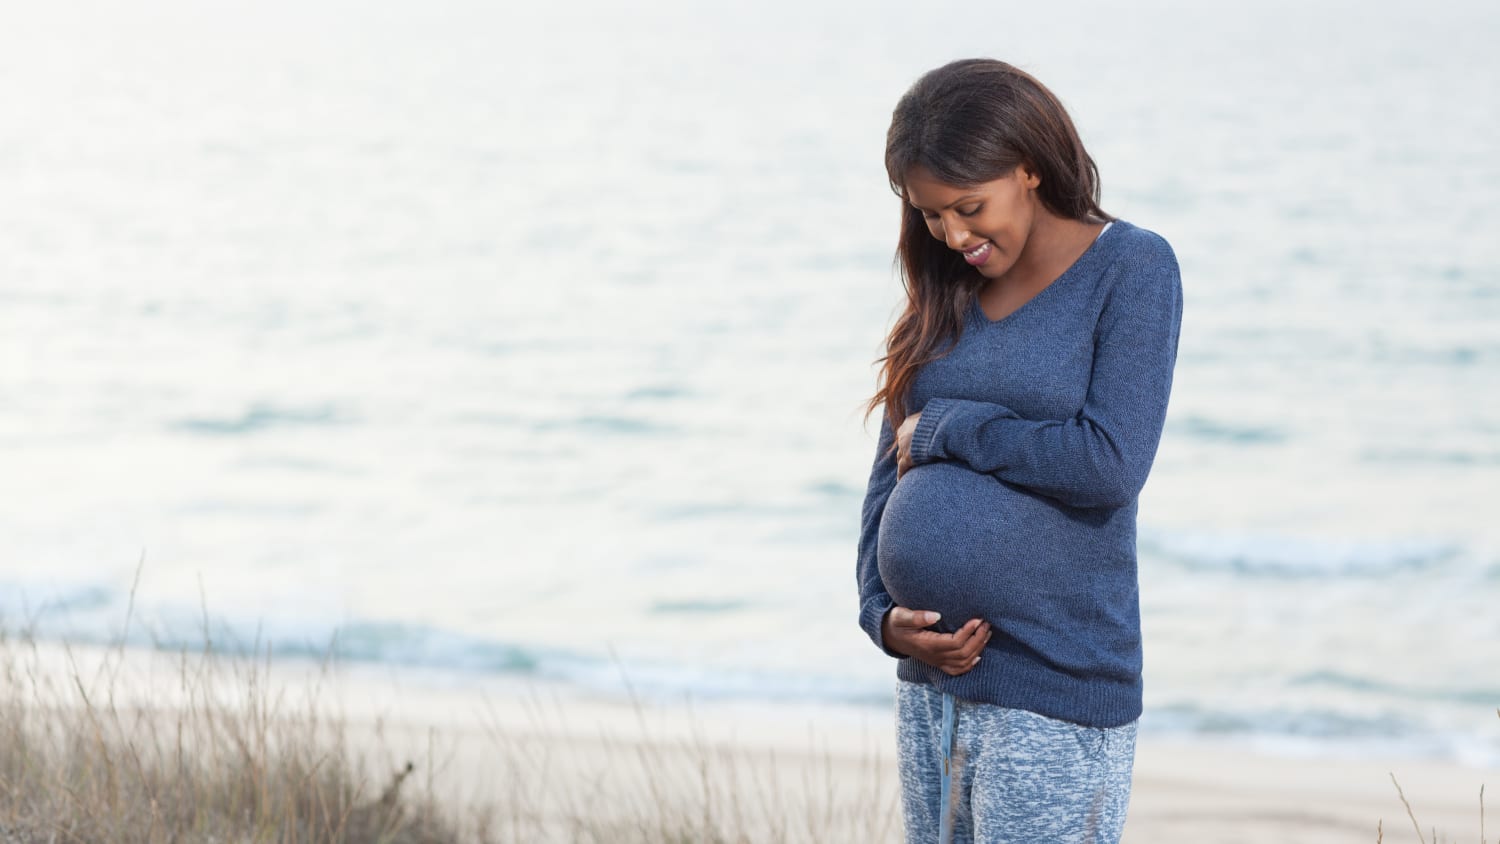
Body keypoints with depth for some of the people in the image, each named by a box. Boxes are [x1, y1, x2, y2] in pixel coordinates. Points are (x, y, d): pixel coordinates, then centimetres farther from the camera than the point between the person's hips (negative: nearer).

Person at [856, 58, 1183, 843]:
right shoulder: (948, 293, 10)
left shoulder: (1132, 268, -7)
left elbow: (1110, 465, -18)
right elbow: (890, 474, 11)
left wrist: (947, 432, -8)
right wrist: (884, 614, -5)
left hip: (1056, 699, -6)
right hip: (933, 685, 6)